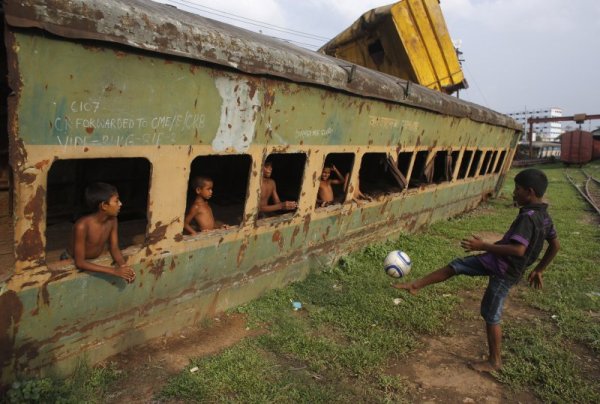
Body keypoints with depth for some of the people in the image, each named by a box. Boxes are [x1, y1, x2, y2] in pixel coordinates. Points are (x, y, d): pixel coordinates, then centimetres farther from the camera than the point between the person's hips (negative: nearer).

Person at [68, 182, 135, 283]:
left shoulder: (112, 220, -15)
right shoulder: (82, 226, -33)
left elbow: (114, 248, -5)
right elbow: (80, 263, -31)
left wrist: (124, 266, -25)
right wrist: (114, 271, -37)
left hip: (95, 260, 6)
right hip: (72, 262, -5)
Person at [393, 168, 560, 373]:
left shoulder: (528, 217, -25)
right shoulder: (543, 216, 6)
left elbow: (518, 249, -35)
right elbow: (555, 246, 16)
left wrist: (483, 246, -29)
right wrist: (538, 270, 25)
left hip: (504, 270, -9)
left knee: (491, 316, 4)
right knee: (456, 265, 9)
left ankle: (494, 361, 21)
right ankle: (415, 285, 16)